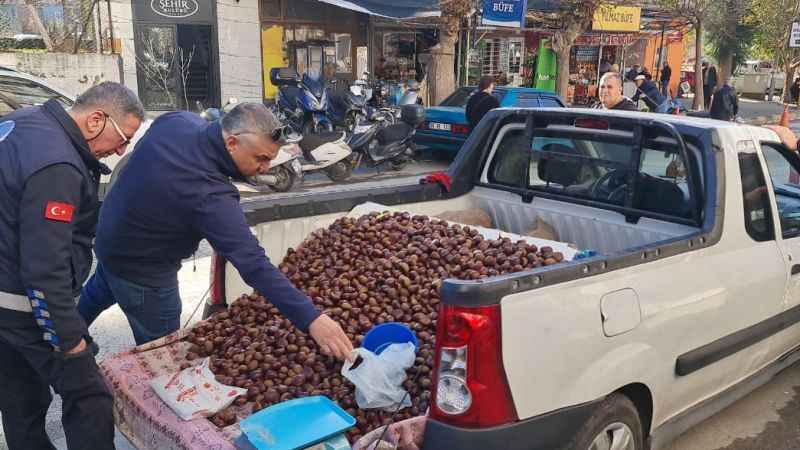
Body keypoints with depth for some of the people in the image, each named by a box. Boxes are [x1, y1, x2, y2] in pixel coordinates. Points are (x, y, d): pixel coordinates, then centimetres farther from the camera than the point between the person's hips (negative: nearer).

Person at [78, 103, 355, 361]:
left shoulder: (178, 120, -17)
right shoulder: (209, 196, -41)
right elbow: (253, 265, -45)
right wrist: (310, 319, -47)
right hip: (141, 270, -9)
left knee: (99, 293, 38)